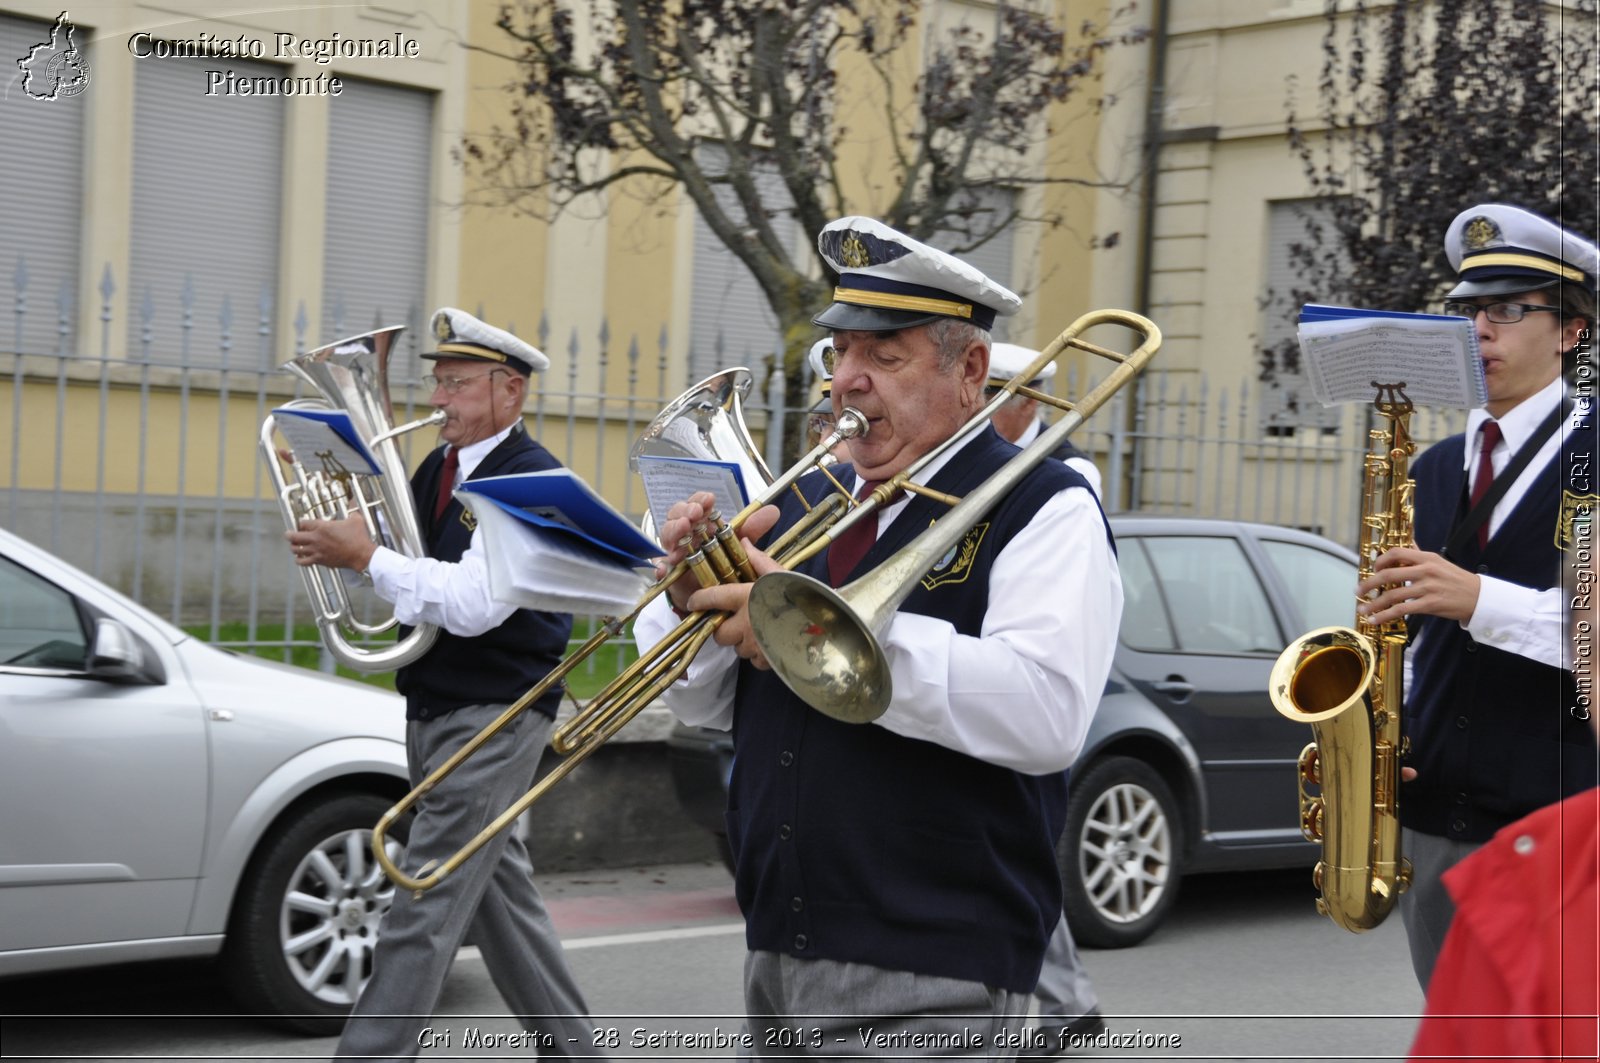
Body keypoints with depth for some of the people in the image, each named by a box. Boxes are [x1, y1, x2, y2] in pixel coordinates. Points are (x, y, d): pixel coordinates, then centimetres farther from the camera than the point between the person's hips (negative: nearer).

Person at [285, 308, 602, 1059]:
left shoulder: (533, 481, -16)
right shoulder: (437, 469, 10)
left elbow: (473, 602, -26)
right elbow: (397, 575, 15)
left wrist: (365, 556, -22)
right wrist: (336, 539, -2)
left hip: (495, 718, -9)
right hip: (432, 710, 9)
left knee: (425, 911, -8)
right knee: (500, 891, 17)